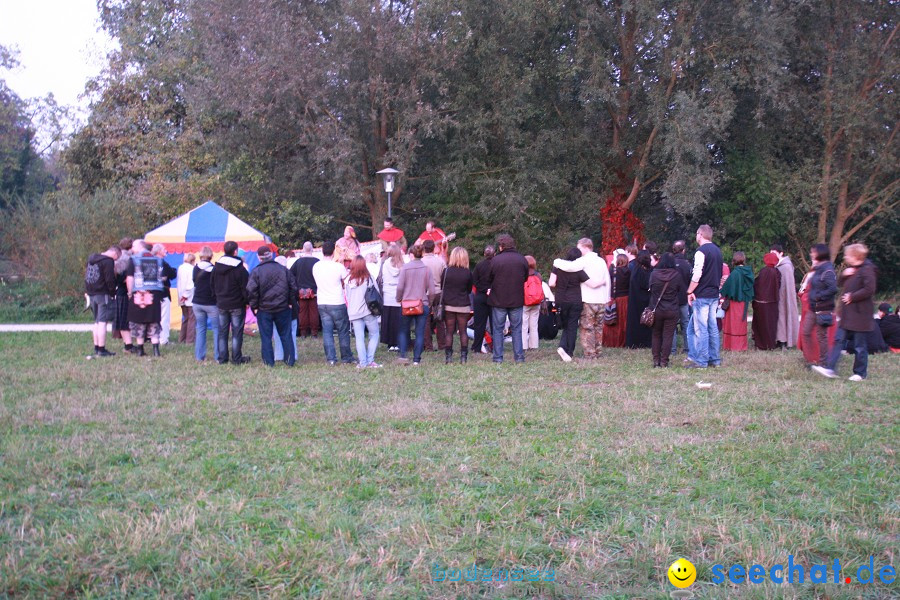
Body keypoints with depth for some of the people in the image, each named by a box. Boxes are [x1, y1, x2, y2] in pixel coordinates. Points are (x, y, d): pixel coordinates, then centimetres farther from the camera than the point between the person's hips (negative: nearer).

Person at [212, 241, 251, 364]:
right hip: (237, 305, -5)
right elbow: (245, 288, -13)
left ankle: (222, 358, 12)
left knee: (222, 333, 10)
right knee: (237, 333, 1)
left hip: (221, 304, 5)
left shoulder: (216, 267, 3)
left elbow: (212, 285, 11)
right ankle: (237, 358, 4)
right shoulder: (240, 269, -14)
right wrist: (247, 301, -1)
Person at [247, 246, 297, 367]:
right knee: (286, 335, 10)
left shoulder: (256, 272, -8)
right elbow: (293, 287, 3)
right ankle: (290, 360, 12)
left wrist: (254, 307, -3)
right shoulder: (283, 269, 1)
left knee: (266, 337, 6)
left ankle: (268, 361, 8)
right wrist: (290, 302, 12)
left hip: (264, 310, -2)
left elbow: (251, 291, -13)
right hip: (283, 308, 2)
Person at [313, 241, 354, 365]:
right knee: (343, 331, 7)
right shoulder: (339, 267, -13)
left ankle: (331, 358, 4)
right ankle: (346, 358, 14)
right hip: (337, 303, -4)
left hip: (322, 304, 4)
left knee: (327, 331, 7)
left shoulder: (316, 266, 0)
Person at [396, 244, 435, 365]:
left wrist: (399, 299, 7)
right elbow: (431, 290, -2)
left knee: (404, 331, 14)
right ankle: (416, 359, 4)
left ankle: (403, 355, 2)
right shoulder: (426, 269, -1)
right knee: (420, 333, 6)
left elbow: (400, 287, -9)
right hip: (423, 305, 1)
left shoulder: (405, 268, -6)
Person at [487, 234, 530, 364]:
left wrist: (490, 289, 16)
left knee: (497, 329, 7)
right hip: (517, 299, 2)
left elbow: (489, 279, -3)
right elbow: (526, 278, 8)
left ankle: (498, 357, 6)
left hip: (498, 299, -2)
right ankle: (519, 356, 8)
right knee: (517, 329, 10)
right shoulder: (522, 259, -3)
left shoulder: (495, 260, -12)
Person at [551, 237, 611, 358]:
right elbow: (607, 280, 14)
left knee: (587, 327, 1)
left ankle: (589, 353, 0)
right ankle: (598, 351, 19)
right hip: (601, 300, 6)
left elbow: (569, 266, -25)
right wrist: (607, 297, 18)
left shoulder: (584, 261, -10)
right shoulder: (601, 261, 11)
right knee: (599, 327, 15)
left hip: (588, 300, -6)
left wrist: (557, 262, -7)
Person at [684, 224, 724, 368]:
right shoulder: (717, 251, 14)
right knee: (713, 327, 11)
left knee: (700, 329, -5)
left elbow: (696, 275, -18)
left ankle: (701, 361, -4)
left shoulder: (701, 252, -13)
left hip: (702, 296, -9)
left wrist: (690, 292, -12)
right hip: (714, 294, 9)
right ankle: (714, 359, 15)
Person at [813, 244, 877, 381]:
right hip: (847, 313, 9)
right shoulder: (851, 269, 14)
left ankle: (860, 373, 13)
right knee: (839, 339, 3)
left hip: (860, 314, -9)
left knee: (859, 345, 2)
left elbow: (869, 290, -22)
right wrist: (844, 275, -1)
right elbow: (840, 284, 19)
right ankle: (830, 368, 2)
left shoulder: (866, 269, -14)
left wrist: (852, 297, -17)